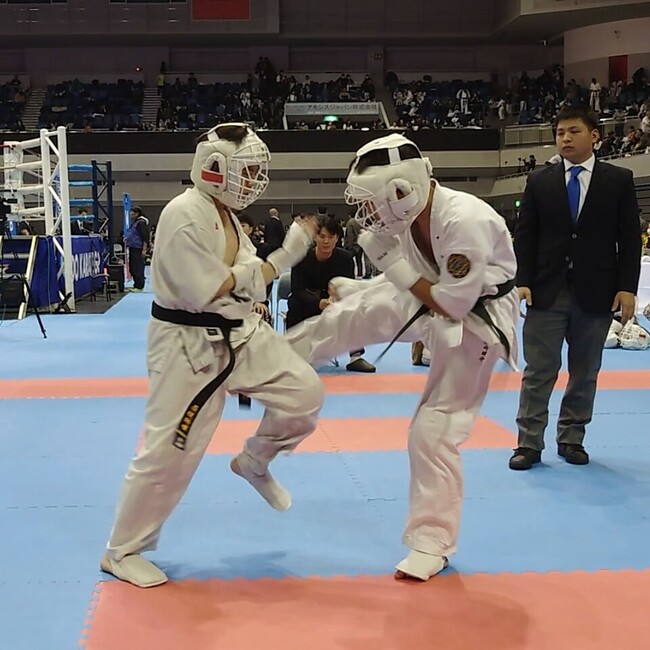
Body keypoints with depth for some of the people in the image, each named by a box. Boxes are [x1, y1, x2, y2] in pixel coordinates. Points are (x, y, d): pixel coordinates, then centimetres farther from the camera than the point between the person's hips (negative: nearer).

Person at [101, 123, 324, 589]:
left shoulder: (226, 213, 8)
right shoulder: (184, 215, -21)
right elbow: (205, 291, -25)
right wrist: (268, 266, -18)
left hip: (241, 333, 8)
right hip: (189, 345, -8)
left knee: (304, 394, -1)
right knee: (169, 451, -3)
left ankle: (254, 462, 26)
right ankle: (122, 551, 16)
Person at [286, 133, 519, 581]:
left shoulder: (465, 222, -35)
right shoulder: (408, 216, -10)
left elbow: (454, 304, -28)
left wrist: (393, 263, -24)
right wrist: (349, 289, 1)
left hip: (472, 323, -7)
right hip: (428, 299, 7)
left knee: (435, 428, -3)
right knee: (347, 317, 1)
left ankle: (431, 542, 13)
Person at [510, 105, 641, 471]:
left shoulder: (619, 181, 3)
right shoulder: (539, 182, 5)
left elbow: (630, 238, 1)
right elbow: (525, 237, 3)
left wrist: (627, 287, -6)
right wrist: (523, 282, -7)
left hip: (596, 294, 0)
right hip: (547, 291, 0)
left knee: (585, 373, 10)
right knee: (539, 371, 1)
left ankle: (572, 439, 22)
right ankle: (530, 443, 7)